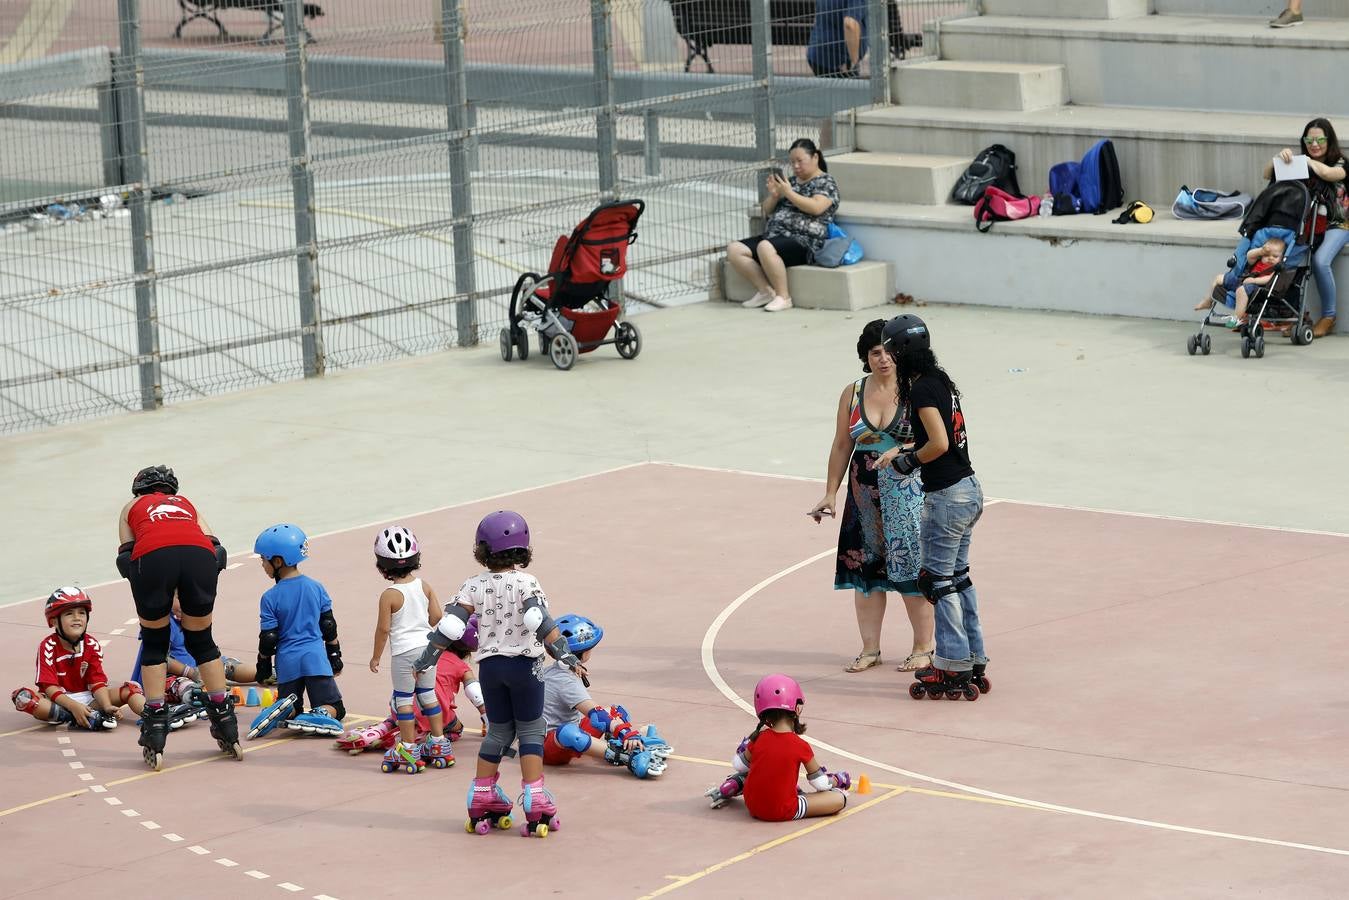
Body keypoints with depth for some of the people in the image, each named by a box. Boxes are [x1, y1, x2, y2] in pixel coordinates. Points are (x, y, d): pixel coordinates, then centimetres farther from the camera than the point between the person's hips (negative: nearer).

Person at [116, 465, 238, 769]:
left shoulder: (132, 507, 35)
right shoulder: (186, 504, 40)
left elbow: (126, 558, 19)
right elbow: (216, 548, 26)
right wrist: (193, 598, 28)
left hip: (152, 555, -2)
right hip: (199, 553, 2)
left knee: (153, 645, 16)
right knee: (201, 641, 21)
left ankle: (154, 743, 10)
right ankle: (228, 732, 25)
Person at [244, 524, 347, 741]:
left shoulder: (271, 598, -8)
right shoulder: (316, 588, 2)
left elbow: (268, 639, -5)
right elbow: (329, 627, 8)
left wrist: (263, 666, 10)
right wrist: (335, 656, 20)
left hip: (287, 661, -1)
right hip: (315, 658, 1)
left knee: (291, 712, 17)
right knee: (334, 708, 9)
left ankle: (285, 710, -17)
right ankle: (319, 715, -25)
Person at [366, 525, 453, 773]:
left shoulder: (389, 596, -15)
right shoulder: (425, 587, 1)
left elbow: (383, 628, -13)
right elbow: (436, 617, 5)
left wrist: (376, 656, -2)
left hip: (404, 652, -6)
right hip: (427, 647, 6)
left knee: (403, 699, 4)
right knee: (428, 694, 18)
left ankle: (409, 748, 7)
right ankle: (438, 743, 23)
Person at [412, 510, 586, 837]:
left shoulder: (474, 586, -2)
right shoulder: (526, 583, -11)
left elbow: (449, 626, -5)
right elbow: (540, 622, -24)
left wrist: (425, 660, 5)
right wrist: (567, 657, -24)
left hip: (489, 666, 4)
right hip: (524, 663, -4)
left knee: (498, 731, 17)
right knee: (531, 730, 3)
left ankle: (482, 799, 19)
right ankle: (534, 803, -4)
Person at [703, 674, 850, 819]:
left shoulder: (758, 739, -5)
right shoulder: (801, 747, -14)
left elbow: (739, 764, 11)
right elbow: (820, 783, -3)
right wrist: (834, 781, 19)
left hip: (753, 807, 4)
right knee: (840, 798, 3)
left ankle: (731, 787, 18)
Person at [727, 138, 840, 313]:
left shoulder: (826, 182, 4)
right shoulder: (790, 181, 24)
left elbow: (816, 208, -16)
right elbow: (768, 211, 25)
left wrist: (789, 193, -12)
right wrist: (773, 195, 4)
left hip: (804, 241, -8)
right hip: (774, 236, 8)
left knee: (765, 247, -38)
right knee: (734, 249, -14)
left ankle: (783, 297, -26)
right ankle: (766, 291, -12)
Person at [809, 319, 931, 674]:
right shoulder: (852, 394, 6)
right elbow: (841, 446, 10)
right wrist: (830, 494, 9)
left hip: (907, 494, -4)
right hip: (865, 495, 4)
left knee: (912, 568, -2)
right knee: (866, 568, 6)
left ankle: (923, 647, 9)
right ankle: (870, 648, 16)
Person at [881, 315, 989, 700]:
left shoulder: (922, 389, -16)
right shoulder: (941, 380, 11)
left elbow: (939, 443, -24)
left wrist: (908, 461, -8)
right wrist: (902, 451, 18)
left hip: (945, 496, -9)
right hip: (969, 489, 9)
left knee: (937, 578, -1)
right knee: (958, 576, 15)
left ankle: (953, 669, 2)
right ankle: (974, 661, 19)